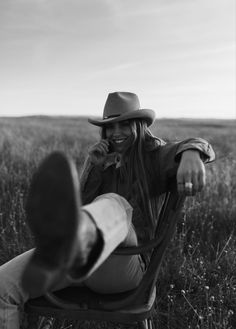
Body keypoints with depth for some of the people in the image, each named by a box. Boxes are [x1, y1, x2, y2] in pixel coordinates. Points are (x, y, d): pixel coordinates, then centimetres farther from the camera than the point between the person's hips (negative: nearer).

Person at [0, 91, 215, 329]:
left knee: (113, 205, -38)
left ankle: (69, 247, -71)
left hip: (121, 264, -4)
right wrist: (93, 166, -8)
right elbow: (81, 208, 7)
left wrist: (191, 154, -38)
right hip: (84, 253, 5)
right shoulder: (104, 160, 17)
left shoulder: (154, 158, 6)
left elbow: (200, 147, -13)